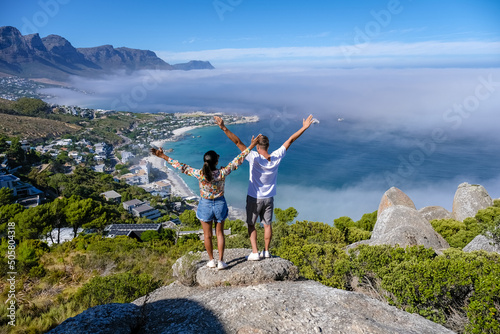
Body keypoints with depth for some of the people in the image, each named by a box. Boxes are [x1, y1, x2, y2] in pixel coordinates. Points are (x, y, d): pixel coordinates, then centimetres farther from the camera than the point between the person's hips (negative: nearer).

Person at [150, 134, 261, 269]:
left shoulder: (199, 174, -22)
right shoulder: (222, 173, -22)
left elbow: (182, 167, -15)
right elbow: (237, 160, -16)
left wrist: (164, 157, -5)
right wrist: (251, 146, -10)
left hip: (205, 205, 0)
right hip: (220, 204, 1)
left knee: (207, 235, 17)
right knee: (219, 233, 18)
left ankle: (211, 261, 30)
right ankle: (221, 261, 23)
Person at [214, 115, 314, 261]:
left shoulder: (254, 158, -23)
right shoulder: (276, 157, -11)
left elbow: (238, 142, -28)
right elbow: (290, 140, -3)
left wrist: (224, 128, -29)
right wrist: (304, 128, 5)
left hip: (254, 198, -4)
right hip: (269, 198, 4)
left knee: (251, 225, 12)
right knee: (267, 224, 16)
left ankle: (255, 253, 11)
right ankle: (266, 251, 27)